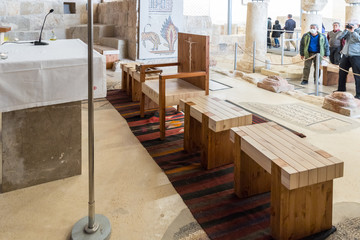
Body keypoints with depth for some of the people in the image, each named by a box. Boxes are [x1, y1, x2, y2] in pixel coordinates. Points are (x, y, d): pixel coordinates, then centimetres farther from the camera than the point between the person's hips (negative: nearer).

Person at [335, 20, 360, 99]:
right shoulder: (347, 32, 12)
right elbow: (339, 37, 1)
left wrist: (353, 31, -16)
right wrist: (346, 30, -5)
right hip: (346, 55, 6)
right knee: (342, 73, 13)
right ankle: (341, 89, 30)